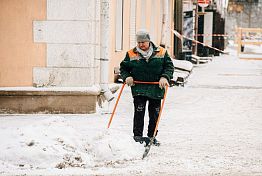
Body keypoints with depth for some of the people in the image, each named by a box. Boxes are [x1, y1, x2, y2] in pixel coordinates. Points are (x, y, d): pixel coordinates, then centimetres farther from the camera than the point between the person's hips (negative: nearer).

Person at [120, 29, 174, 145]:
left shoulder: (161, 52, 2)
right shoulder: (131, 54, 3)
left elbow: (169, 66, 5)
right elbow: (123, 68, 11)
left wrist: (165, 77, -11)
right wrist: (127, 77, -8)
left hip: (156, 88, 1)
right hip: (138, 88, -1)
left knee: (154, 114, 7)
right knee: (139, 112, -9)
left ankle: (152, 137, 18)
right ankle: (137, 136, -1)